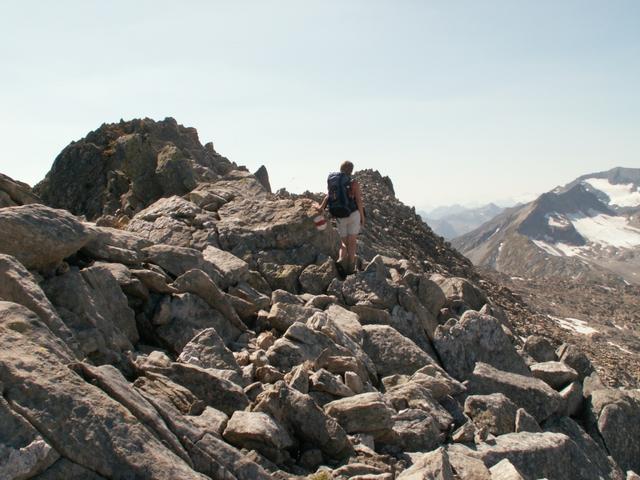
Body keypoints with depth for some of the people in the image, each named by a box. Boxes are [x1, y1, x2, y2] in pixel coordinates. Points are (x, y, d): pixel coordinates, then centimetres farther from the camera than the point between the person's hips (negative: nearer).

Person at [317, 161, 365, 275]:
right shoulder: (354, 183, -6)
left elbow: (328, 196, -10)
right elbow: (359, 201, -9)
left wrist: (321, 207, -16)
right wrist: (362, 216, -3)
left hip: (339, 217, 4)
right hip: (353, 214, -3)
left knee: (344, 242, 13)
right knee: (352, 241, 2)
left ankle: (341, 259, -12)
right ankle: (350, 267, -4)